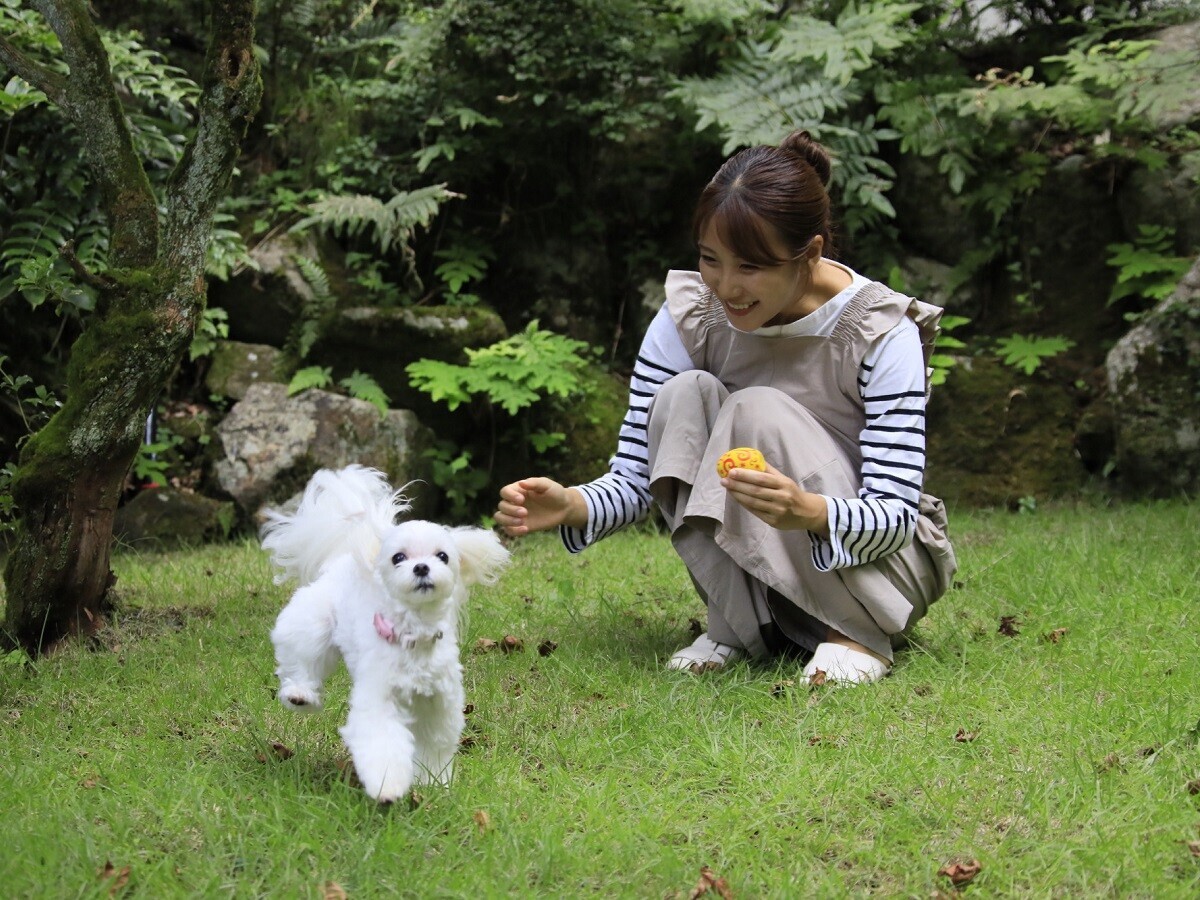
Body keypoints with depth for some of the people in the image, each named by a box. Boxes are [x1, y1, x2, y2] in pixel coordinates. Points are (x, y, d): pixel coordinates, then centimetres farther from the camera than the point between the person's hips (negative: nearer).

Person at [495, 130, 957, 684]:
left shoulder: (882, 333, -21)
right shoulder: (688, 318, -12)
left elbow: (896, 514, -25)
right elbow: (633, 477, -12)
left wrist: (808, 512, -48)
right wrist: (569, 506, -36)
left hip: (883, 567, -3)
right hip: (753, 559, 3)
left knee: (757, 411, -28)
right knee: (685, 395, -22)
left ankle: (859, 636, -19)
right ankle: (735, 629, -17)